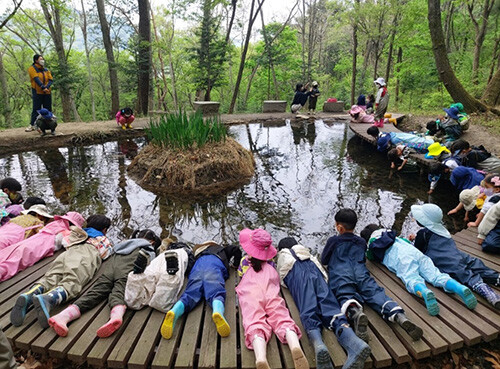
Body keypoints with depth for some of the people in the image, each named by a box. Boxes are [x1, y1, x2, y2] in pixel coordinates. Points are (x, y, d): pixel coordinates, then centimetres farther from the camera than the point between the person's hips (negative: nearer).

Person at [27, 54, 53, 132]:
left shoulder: (46, 70, 13)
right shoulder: (32, 68, -1)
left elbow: (50, 80, 2)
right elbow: (36, 79, -15)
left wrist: (46, 87, -16)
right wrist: (42, 87, -27)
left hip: (47, 93, 4)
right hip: (37, 92, -4)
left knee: (48, 109, 7)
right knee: (36, 109, -5)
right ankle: (32, 125, -1)